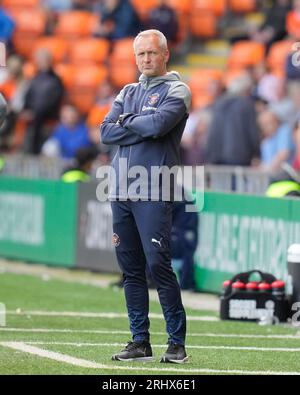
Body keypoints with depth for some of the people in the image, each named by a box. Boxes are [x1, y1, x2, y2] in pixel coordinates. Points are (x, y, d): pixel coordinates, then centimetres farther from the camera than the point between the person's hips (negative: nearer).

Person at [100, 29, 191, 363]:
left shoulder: (176, 90, 2)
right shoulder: (127, 93, 20)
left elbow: (159, 123, -17)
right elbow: (106, 132, 6)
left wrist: (127, 121, -1)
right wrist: (145, 128, -5)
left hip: (154, 193, -6)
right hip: (121, 191, 6)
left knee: (158, 266, -13)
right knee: (131, 269, 6)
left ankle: (177, 342, -8)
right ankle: (140, 342, 10)